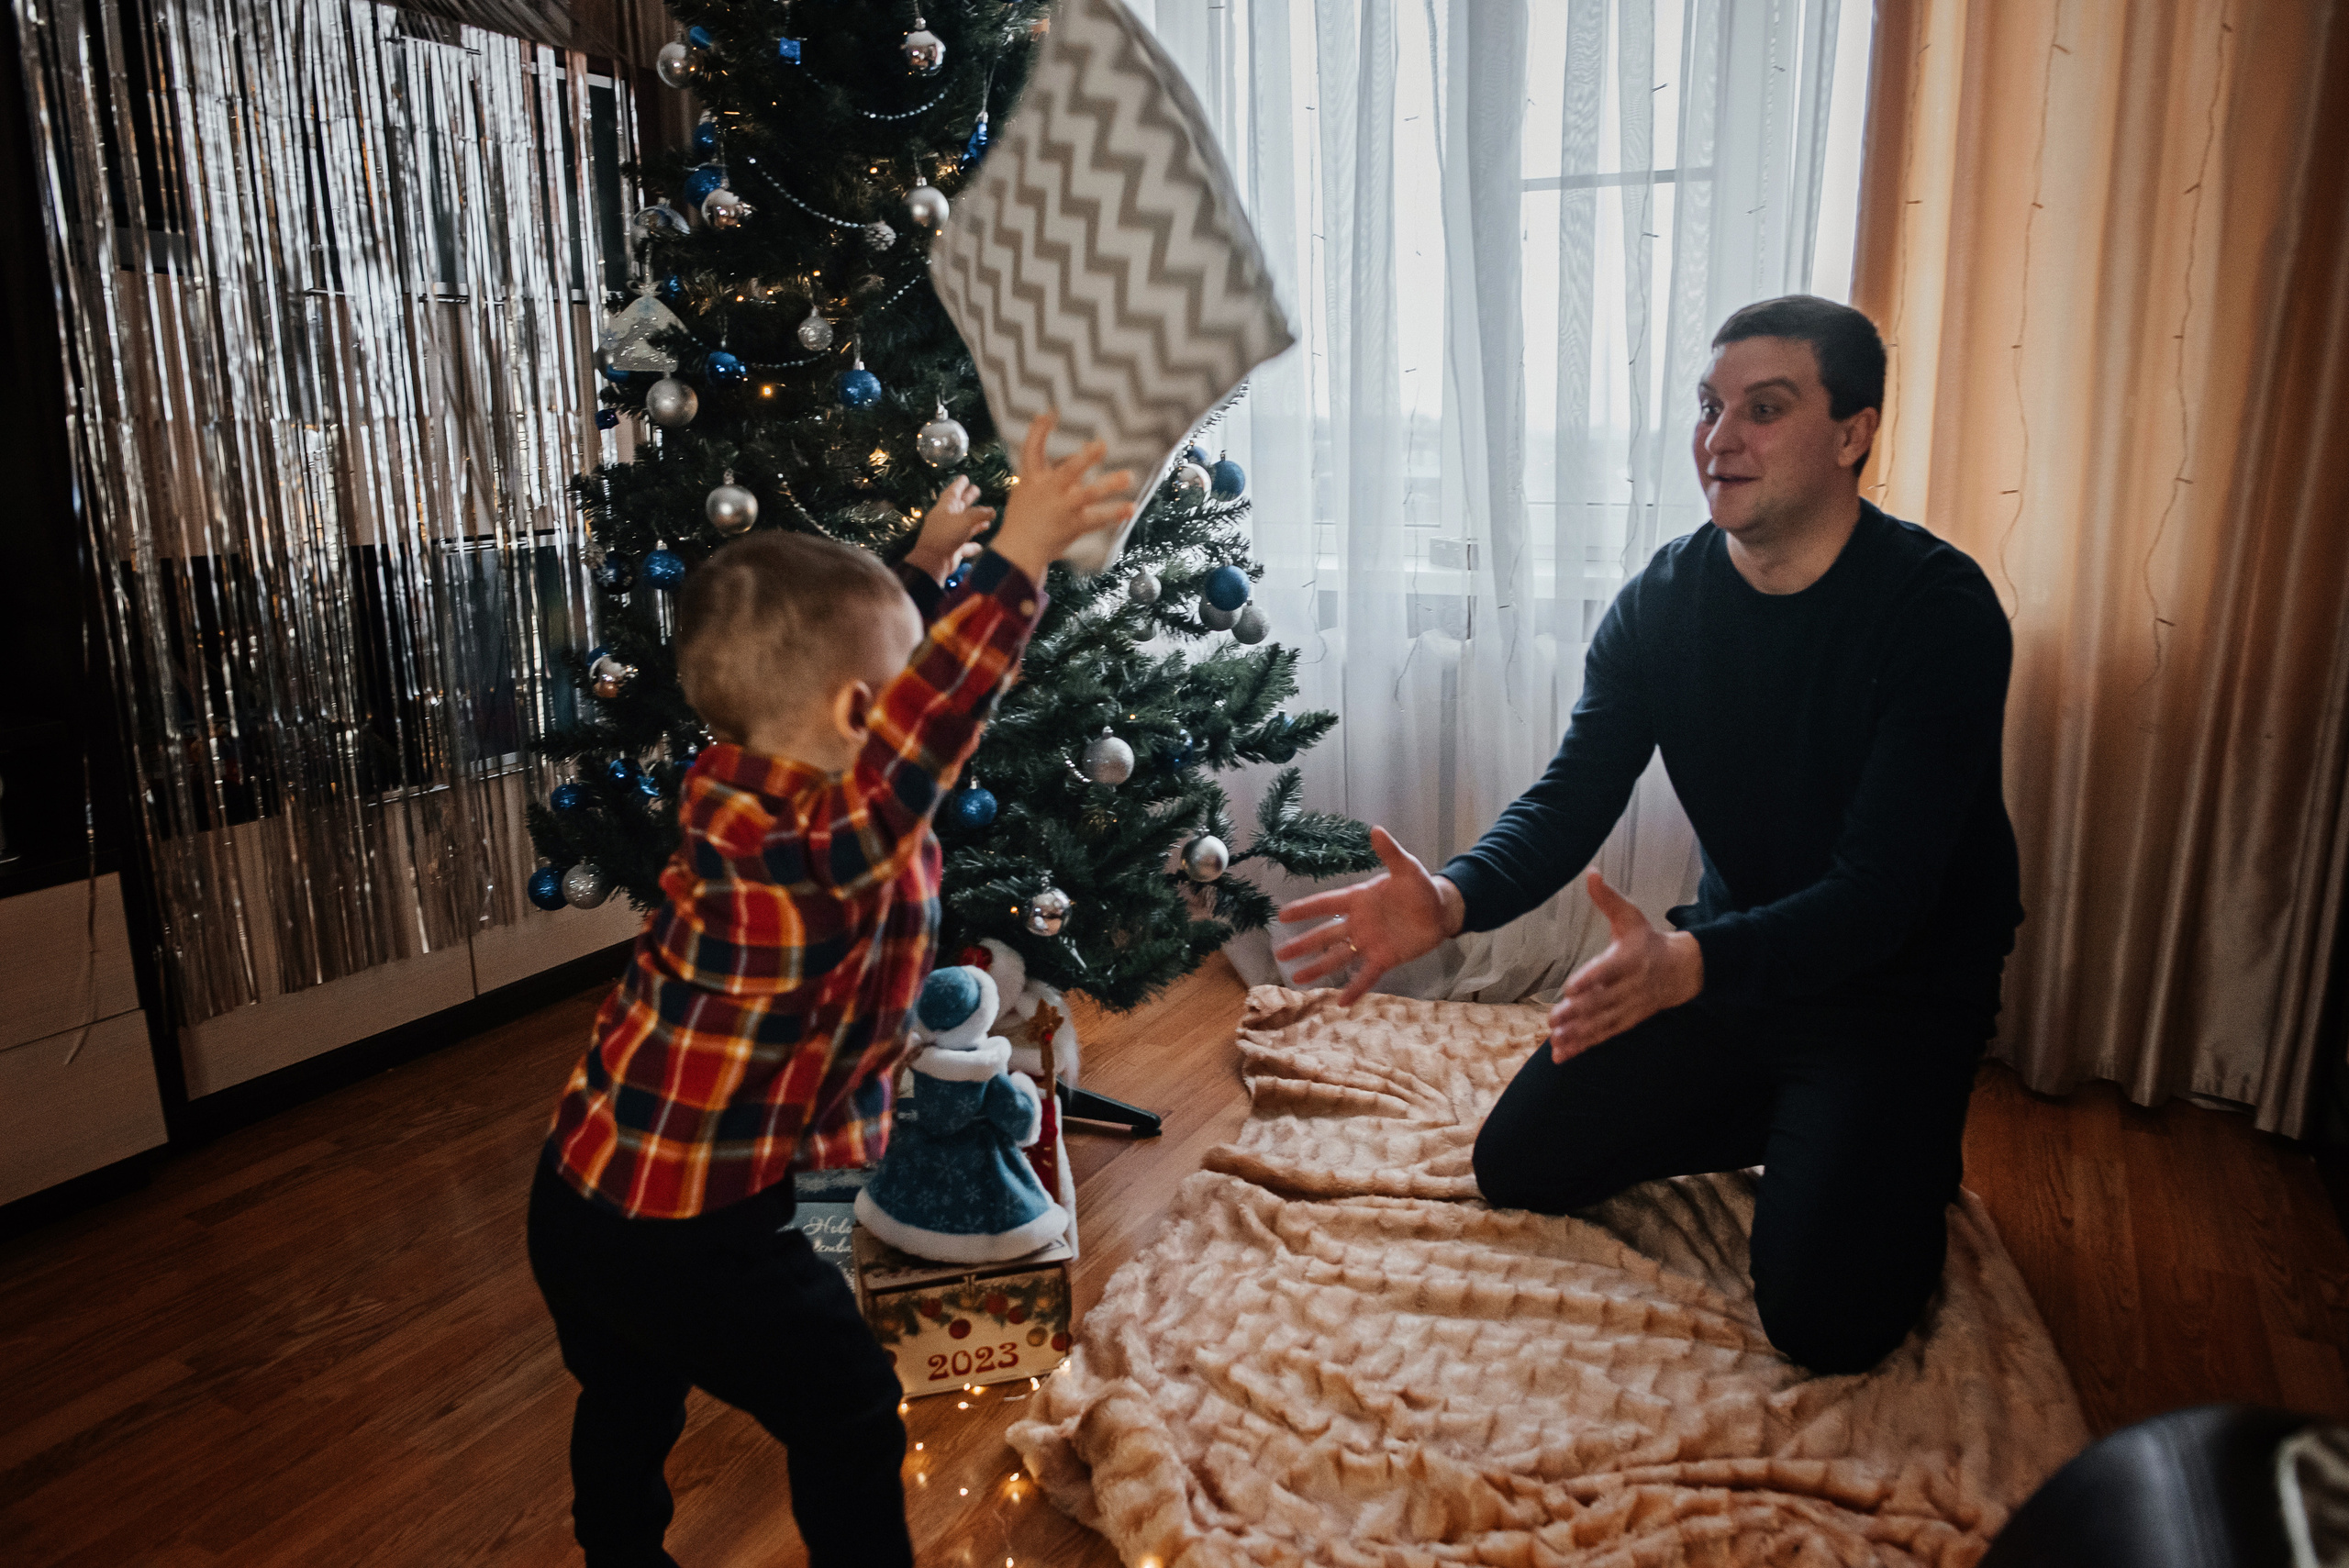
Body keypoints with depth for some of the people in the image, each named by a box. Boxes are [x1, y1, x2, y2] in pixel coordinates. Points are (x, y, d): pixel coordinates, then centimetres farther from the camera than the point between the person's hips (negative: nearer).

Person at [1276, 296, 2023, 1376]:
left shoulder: (1939, 610, -23)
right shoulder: (1663, 600, -6)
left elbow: (1880, 893, -29)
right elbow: (1572, 800, -10)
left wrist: (1690, 963, -47)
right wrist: (1453, 898, -31)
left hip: (1897, 981, -5)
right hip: (1727, 954, 5)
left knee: (1823, 1316, -18)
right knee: (1518, 1165, 4)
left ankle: (1905, 1157, 15)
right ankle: (1785, 1123, 21)